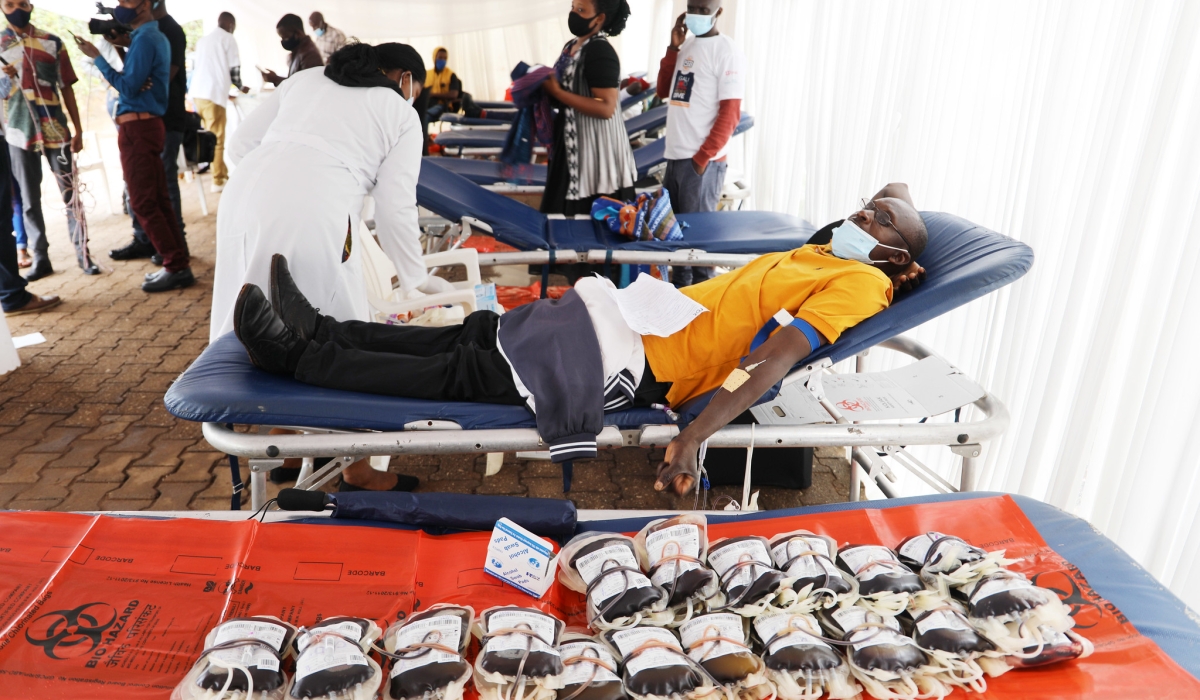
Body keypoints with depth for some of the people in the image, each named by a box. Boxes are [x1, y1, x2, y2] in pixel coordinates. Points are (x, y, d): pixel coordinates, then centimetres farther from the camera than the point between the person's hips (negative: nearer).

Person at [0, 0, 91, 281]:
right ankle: (40, 258, 9)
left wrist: (78, 129, 3)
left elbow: (66, 88, 8)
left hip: (56, 130, 0)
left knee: (70, 193, 1)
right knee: (29, 200, 4)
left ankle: (82, 253, 7)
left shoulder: (53, 43, 6)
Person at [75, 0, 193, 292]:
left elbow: (129, 87, -15)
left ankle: (176, 268, -5)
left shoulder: (144, 38, -12)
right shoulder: (157, 37, 17)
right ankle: (179, 264, 11)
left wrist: (97, 58, -11)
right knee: (158, 200, 10)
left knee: (143, 202, -6)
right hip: (148, 124, 10)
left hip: (137, 127, -10)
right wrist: (122, 49, 5)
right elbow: (140, 78, 16)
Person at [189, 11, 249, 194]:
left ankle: (223, 172, 22)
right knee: (217, 138, -4)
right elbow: (233, 68, -3)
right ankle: (218, 180, -2)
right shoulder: (228, 39, 1)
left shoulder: (202, 40, 20)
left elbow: (194, 67, 20)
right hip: (214, 94, -7)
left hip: (198, 92, 7)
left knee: (209, 136, 14)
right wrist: (240, 87, 16)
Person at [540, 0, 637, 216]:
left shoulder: (600, 52, -17)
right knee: (568, 215, 16)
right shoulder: (571, 46, 11)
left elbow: (606, 108, -25)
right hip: (573, 144, 10)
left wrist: (557, 92, -21)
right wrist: (546, 83, 2)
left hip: (596, 148, -10)